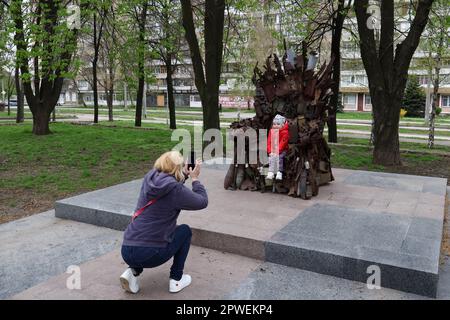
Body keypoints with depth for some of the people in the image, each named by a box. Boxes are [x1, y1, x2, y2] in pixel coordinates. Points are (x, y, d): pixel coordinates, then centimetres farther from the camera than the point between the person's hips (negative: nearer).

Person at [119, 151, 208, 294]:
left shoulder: (149, 178, 5)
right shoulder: (176, 189, -12)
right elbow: (202, 202, 3)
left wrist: (184, 174, 26)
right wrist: (194, 178, 14)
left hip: (126, 251, 6)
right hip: (149, 255, -6)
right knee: (185, 230, 19)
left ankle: (133, 271, 15)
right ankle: (176, 280, 19)